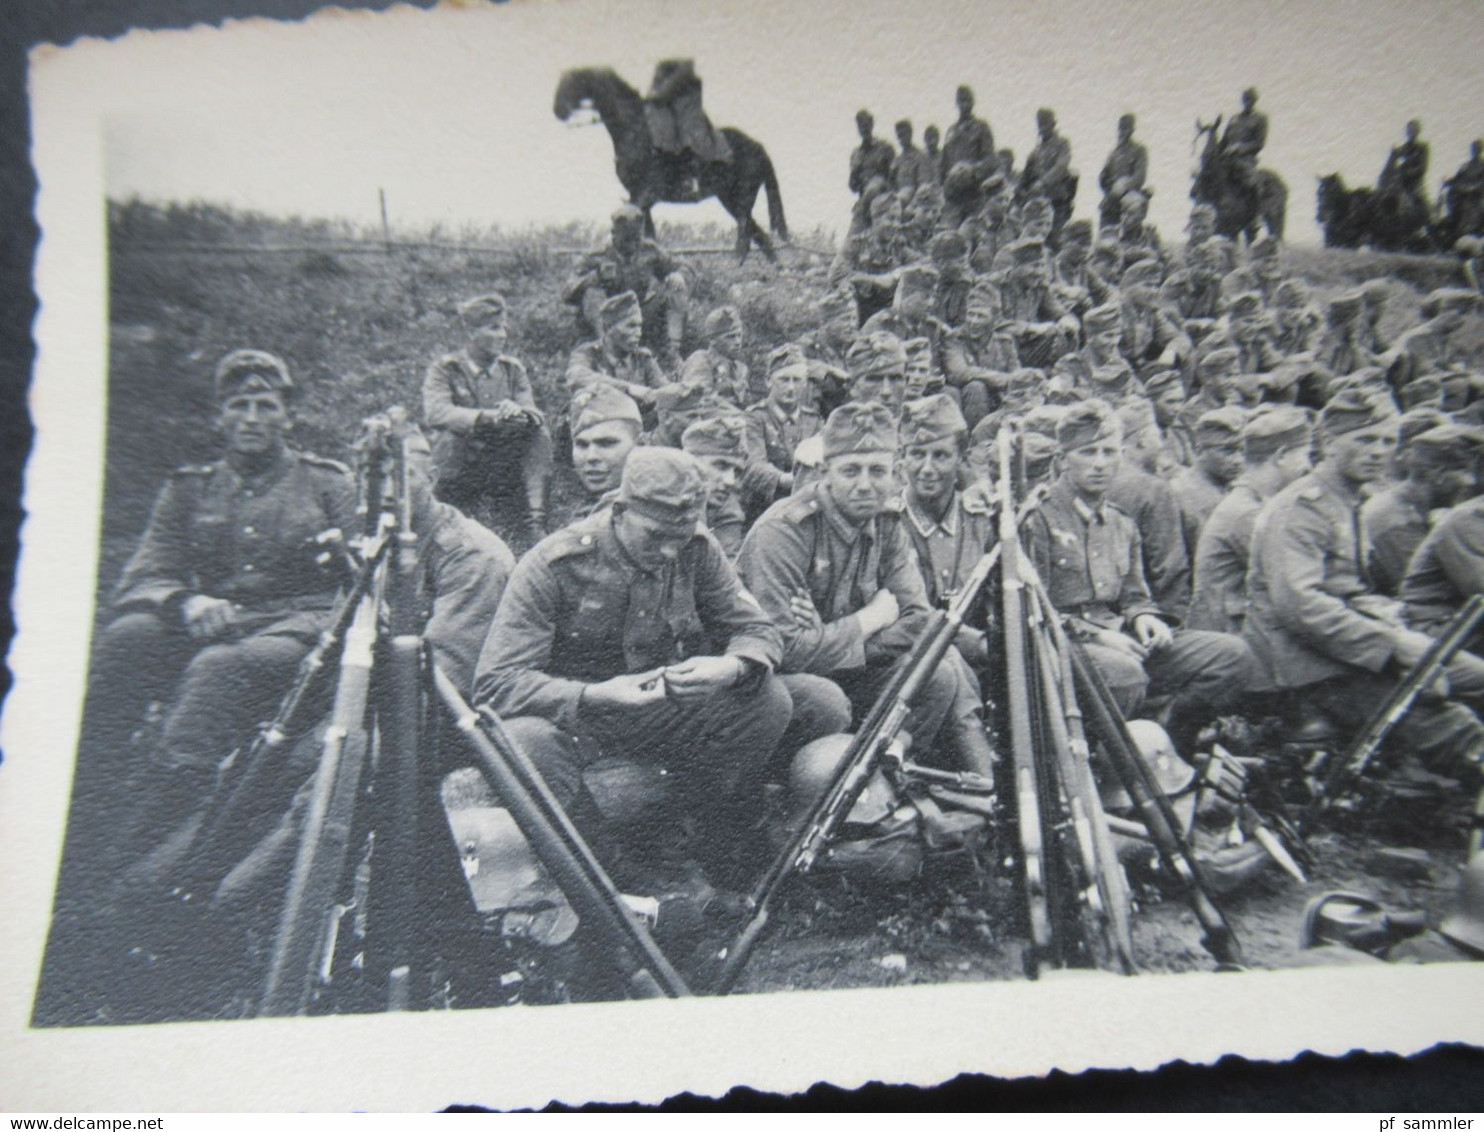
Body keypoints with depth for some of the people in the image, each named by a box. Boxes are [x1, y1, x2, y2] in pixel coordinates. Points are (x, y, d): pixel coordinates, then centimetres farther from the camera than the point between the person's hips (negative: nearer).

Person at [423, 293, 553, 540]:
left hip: (500, 469, 3)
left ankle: (536, 520, -24)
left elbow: (535, 414, -5)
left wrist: (518, 411, -32)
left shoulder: (513, 369, 7)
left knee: (539, 433, -19)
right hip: (461, 468, -3)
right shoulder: (444, 369, -5)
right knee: (450, 438, -32)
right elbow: (436, 413, -24)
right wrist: (489, 416, -38)